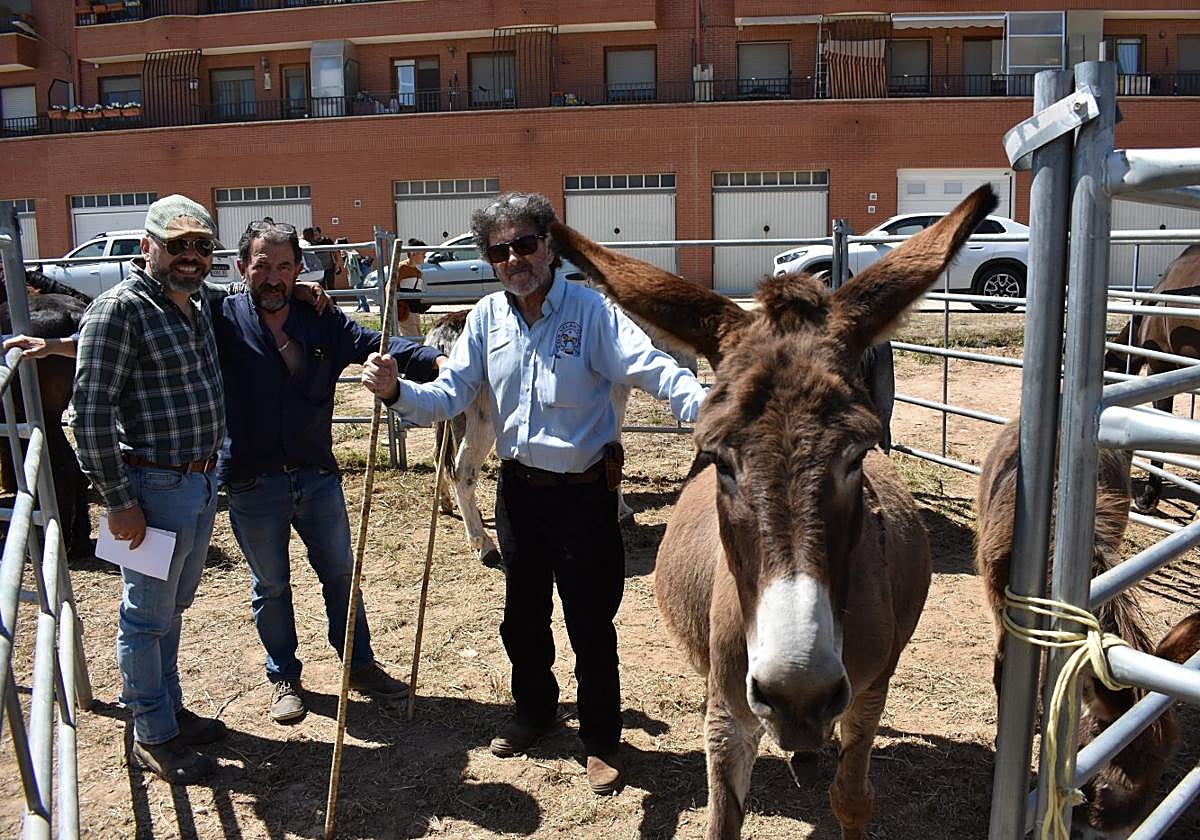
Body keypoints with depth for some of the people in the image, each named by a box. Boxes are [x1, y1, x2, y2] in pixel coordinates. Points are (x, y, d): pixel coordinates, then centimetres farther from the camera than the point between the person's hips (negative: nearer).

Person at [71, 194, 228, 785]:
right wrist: (118, 502, -18)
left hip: (201, 480, 8)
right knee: (147, 614, 7)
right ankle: (152, 737, 23)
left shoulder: (197, 305, 9)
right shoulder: (120, 309, -16)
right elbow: (91, 413, -19)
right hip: (155, 488, -8)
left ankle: (169, 708, 38)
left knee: (172, 606, 21)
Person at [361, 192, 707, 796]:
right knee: (523, 615, 21)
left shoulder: (590, 310, -13)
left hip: (584, 492, -5)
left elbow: (653, 370, -25)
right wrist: (396, 391, -21)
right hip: (519, 490, 5)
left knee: (590, 624, 7)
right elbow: (449, 395, 0)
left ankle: (601, 740, 28)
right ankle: (534, 710, 46)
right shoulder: (486, 318, 2)